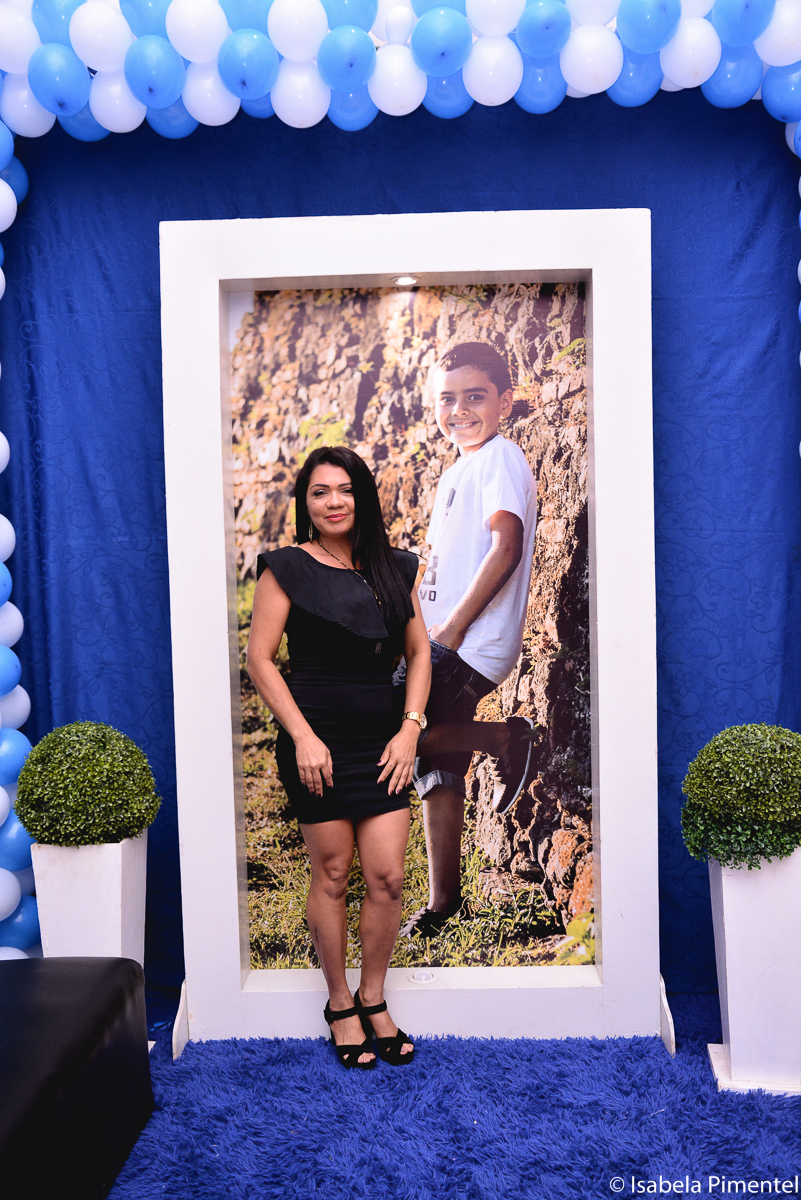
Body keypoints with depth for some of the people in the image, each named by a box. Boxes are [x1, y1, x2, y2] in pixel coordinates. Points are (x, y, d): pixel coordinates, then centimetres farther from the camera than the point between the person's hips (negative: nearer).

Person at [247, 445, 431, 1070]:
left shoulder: (396, 568, 9)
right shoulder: (288, 568, -3)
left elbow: (420, 652, 11)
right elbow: (260, 658, -5)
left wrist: (411, 727, -1)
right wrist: (304, 737, -11)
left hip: (383, 740, 3)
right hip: (317, 741, -3)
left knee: (387, 876, 3)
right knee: (332, 874, 7)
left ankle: (375, 1000, 25)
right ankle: (340, 1004, 27)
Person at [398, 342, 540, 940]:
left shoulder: (500, 458, -8)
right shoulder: (458, 472, 21)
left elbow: (505, 549, -20)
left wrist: (453, 627, -20)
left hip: (471, 647, -9)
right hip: (447, 645, 9)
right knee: (437, 770, 12)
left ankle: (508, 737, -5)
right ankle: (443, 901, 23)